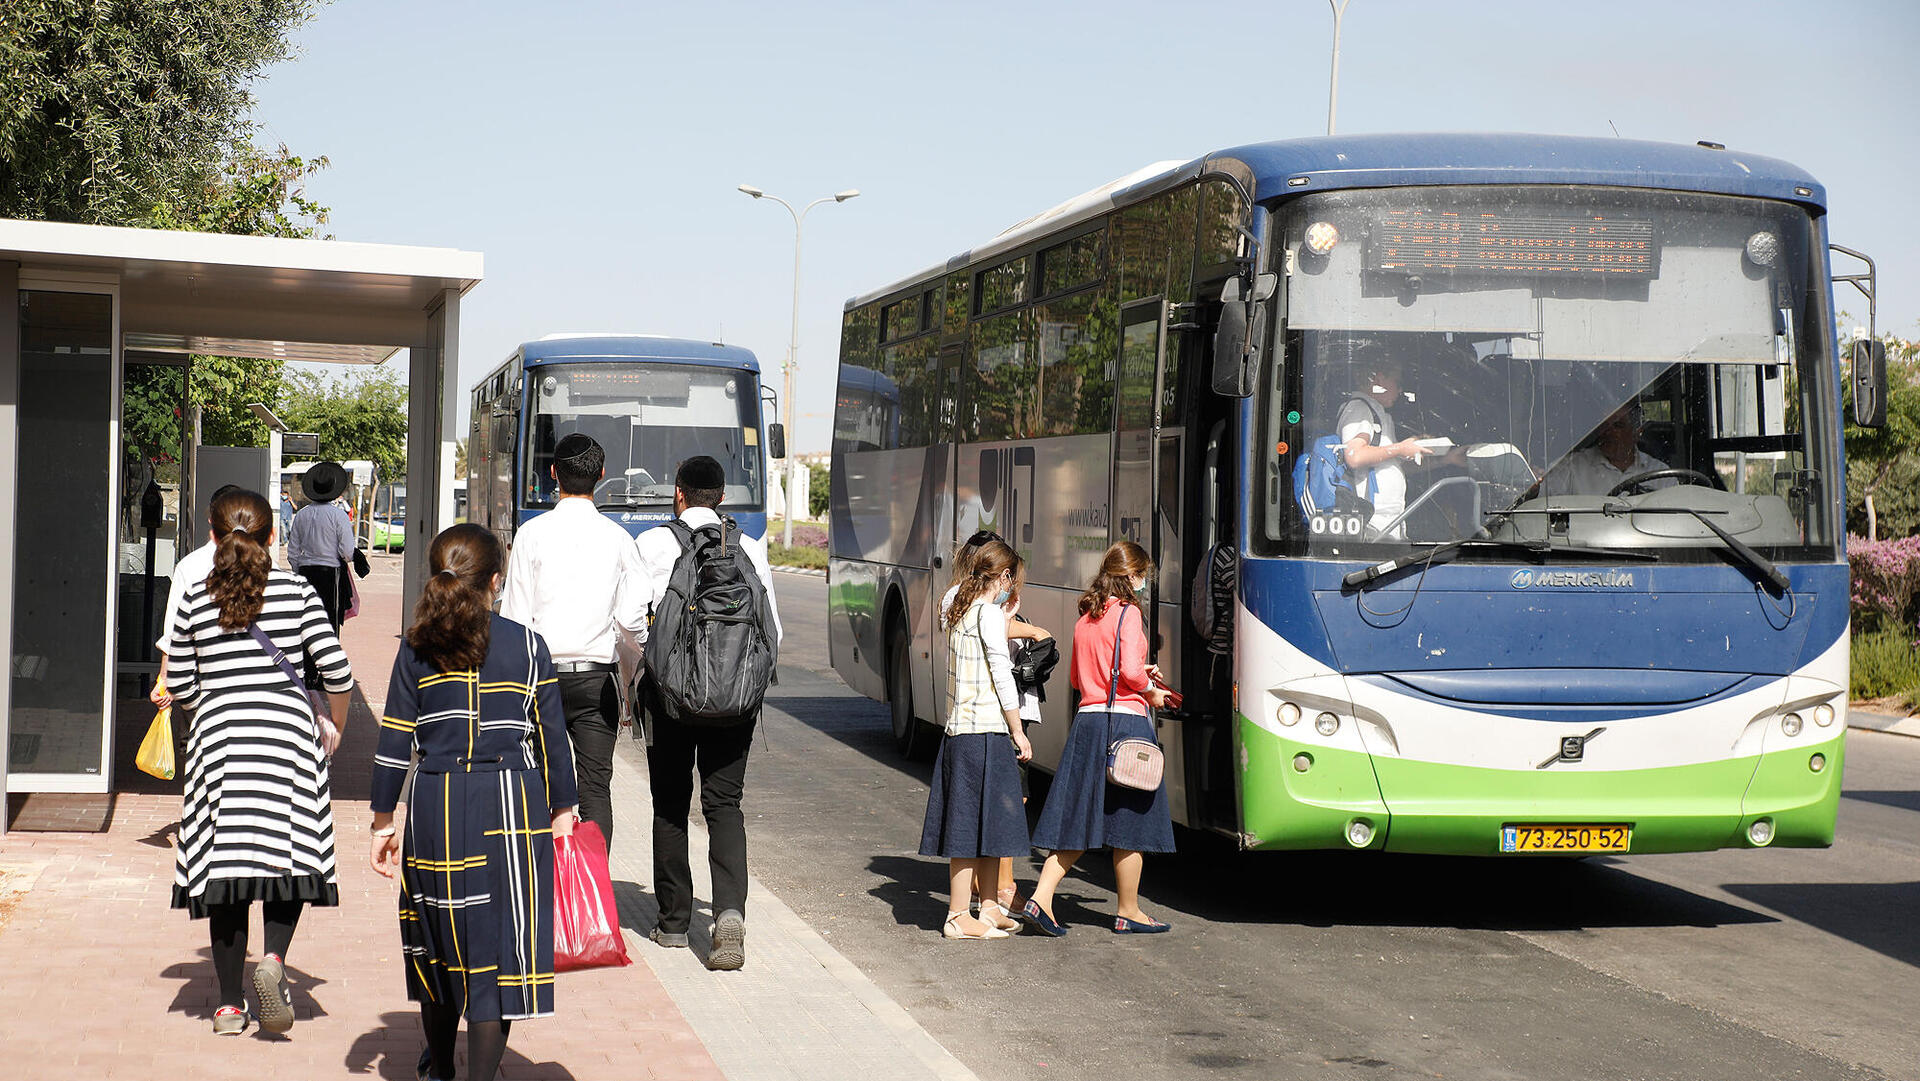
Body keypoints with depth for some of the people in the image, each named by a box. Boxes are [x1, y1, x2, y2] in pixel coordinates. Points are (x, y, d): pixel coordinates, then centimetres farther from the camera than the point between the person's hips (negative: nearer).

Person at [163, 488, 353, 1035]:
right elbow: (336, 669, 0)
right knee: (288, 858, 7)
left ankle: (229, 1004, 8)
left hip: (218, 734, 1)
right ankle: (274, 957, -19)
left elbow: (181, 686, 10)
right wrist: (337, 726, 16)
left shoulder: (195, 599, 5)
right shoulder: (296, 590, 2)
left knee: (225, 865, 6)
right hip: (287, 731, -1)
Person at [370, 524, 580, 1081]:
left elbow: (395, 739, 2)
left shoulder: (416, 648, 2)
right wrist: (563, 810, 13)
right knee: (500, 946, 1)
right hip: (511, 805, -2)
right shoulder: (527, 644, 1)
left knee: (438, 937, 18)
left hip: (435, 805, 2)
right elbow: (553, 734, 3)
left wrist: (384, 821, 9)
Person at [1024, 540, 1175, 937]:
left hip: (1087, 721, 7)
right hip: (1125, 723, -7)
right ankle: (1128, 912, 13)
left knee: (1078, 818, 9)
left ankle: (1041, 897, -3)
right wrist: (1150, 691, 2)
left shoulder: (1086, 618, 13)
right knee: (1129, 825, 5)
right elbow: (1129, 670, -19)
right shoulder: (1128, 613, -9)